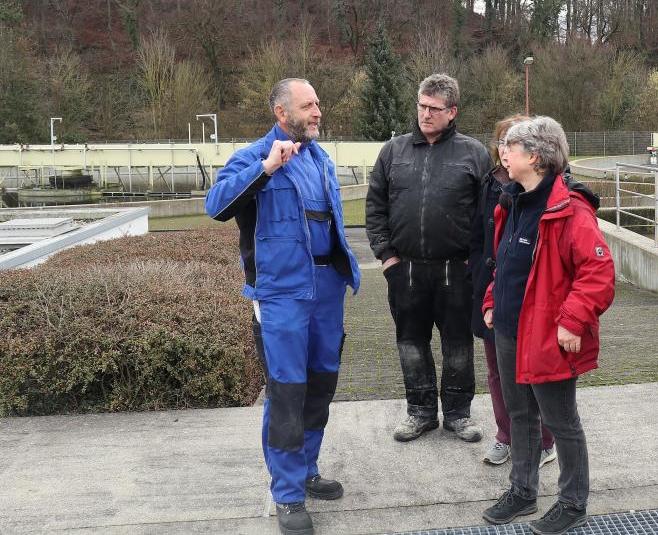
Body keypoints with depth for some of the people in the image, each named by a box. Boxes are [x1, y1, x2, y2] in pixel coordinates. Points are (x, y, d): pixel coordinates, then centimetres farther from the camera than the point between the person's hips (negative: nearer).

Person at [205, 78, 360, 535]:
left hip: (327, 287, 7)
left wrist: (343, 273, 18)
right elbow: (216, 205, -23)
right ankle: (288, 495, 8)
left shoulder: (321, 158, 14)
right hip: (283, 291, -7)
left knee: (321, 383, 15)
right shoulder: (254, 157, -7)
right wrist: (267, 167, -28)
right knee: (286, 390, -4)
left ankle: (306, 470, 33)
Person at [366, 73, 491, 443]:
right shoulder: (394, 151, 7)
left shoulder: (474, 153, -1)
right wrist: (385, 252, 2)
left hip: (456, 270, -2)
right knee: (412, 342, 12)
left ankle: (458, 411, 25)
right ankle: (421, 411, 27)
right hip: (405, 268, 3)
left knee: (458, 343, 9)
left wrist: (477, 259, -6)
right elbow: (375, 206, 9)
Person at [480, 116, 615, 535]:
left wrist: (573, 322, -24)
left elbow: (599, 271, -23)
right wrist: (493, 303, 15)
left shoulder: (569, 210, -20)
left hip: (548, 337, -8)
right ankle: (523, 492, 36)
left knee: (561, 422, 7)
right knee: (520, 415, 20)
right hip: (510, 331, 9)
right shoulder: (514, 204, 9)